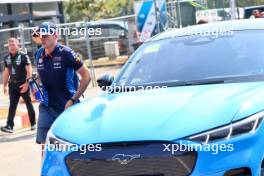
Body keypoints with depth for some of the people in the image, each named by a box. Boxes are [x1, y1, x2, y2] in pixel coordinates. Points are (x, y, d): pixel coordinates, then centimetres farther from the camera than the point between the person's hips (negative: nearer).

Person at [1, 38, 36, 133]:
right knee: (12, 105, -2)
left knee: (29, 104, 7)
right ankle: (9, 126, -7)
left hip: (23, 84, -5)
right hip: (12, 85, 5)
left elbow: (29, 71, -12)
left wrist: (26, 83, -21)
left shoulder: (23, 56, -9)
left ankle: (33, 123, 20)